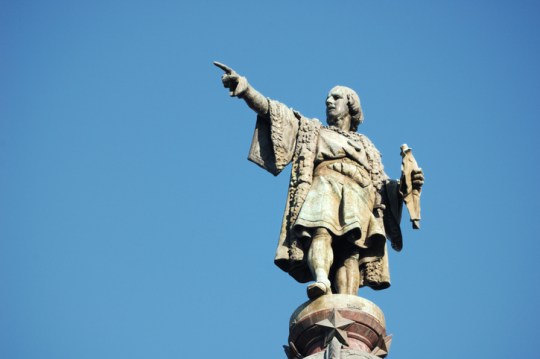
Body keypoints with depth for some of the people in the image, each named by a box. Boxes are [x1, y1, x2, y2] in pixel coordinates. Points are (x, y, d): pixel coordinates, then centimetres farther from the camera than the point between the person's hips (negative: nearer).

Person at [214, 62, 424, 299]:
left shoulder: (367, 146, 35)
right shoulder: (314, 130, 30)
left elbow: (383, 186, 25)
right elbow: (274, 113, 15)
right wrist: (245, 89, -1)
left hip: (360, 197, 1)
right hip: (325, 187, -1)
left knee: (351, 252, -24)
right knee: (322, 230, -34)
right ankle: (322, 281, -58)